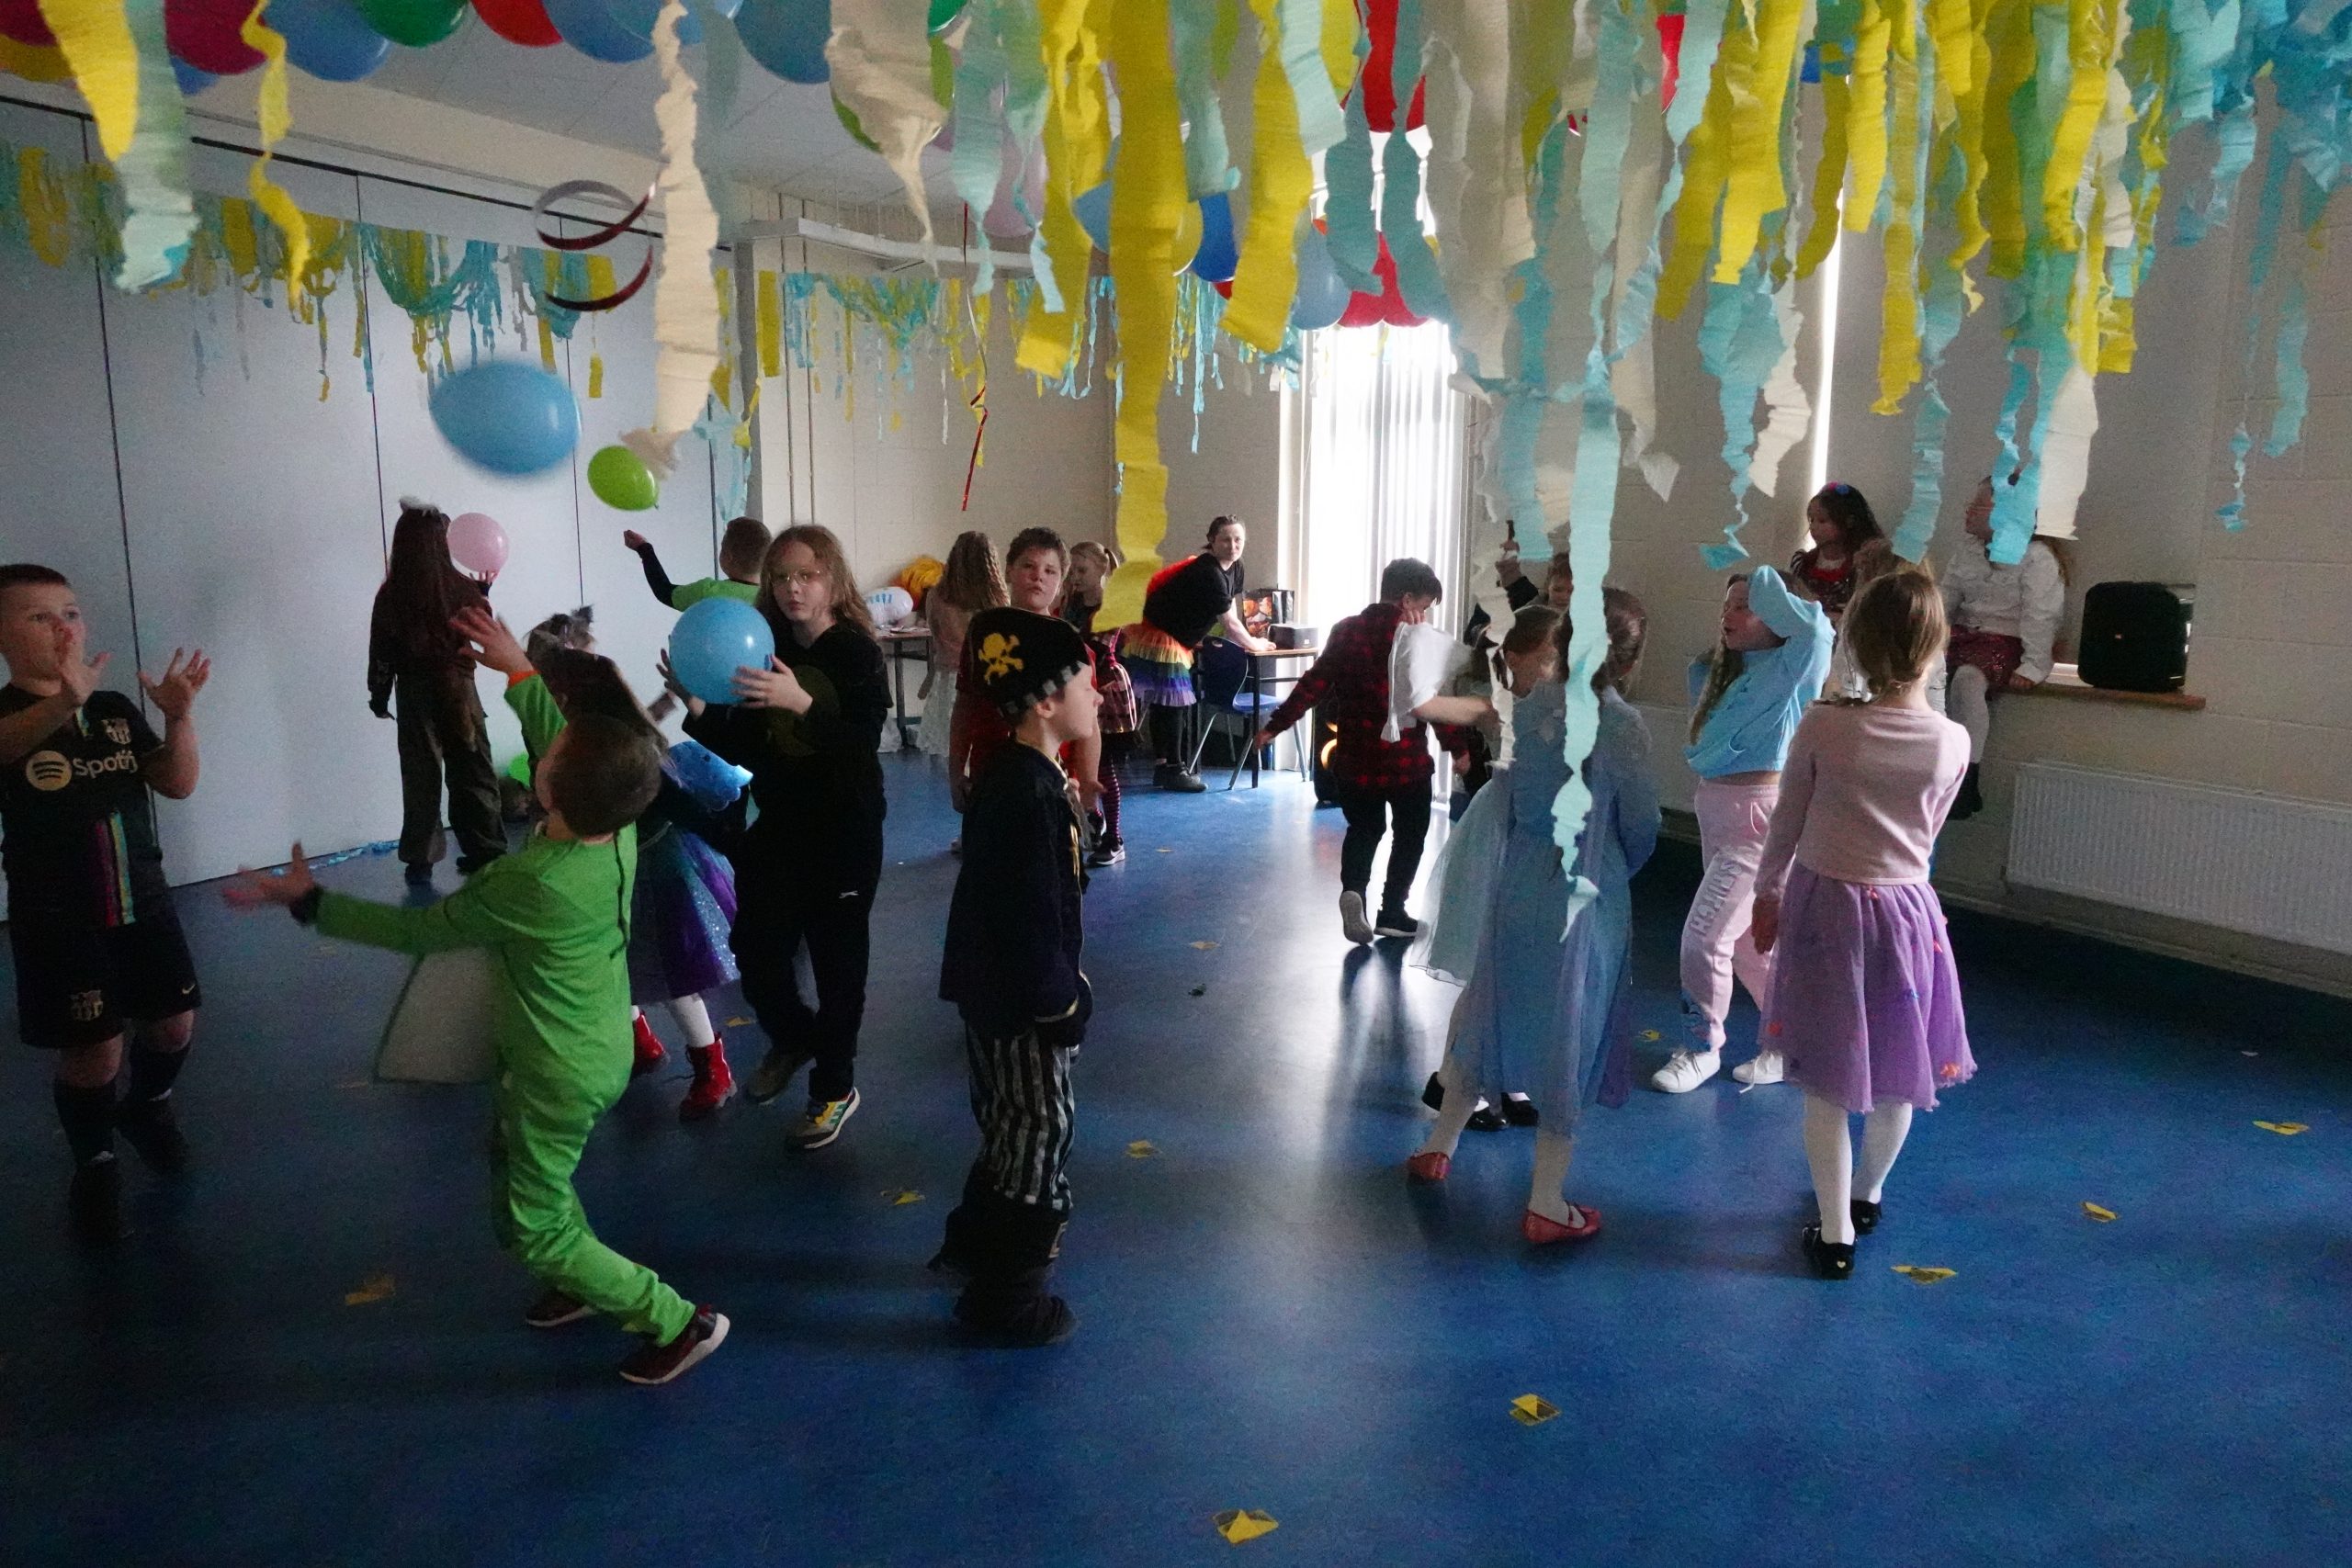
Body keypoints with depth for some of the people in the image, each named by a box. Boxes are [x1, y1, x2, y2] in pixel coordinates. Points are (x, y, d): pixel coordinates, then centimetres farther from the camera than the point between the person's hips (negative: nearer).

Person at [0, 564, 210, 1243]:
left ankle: (147, 1105, 41)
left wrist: (179, 716, -19)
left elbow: (178, 784, -1)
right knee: (94, 1049, -4)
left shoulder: (116, 709, 4)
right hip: (56, 916, -4)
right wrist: (62, 703, -59)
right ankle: (95, 1163, 20)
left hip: (141, 899, 4)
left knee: (173, 1023, 10)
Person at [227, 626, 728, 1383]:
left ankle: (678, 1321, 13)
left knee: (533, 1232, 10)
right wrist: (519, 671, 10)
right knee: (513, 1160, 32)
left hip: (559, 1075, -8)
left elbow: (417, 930, -17)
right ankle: (585, 1279, 44)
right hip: (603, 1051, 8)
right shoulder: (618, 825, -16)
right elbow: (564, 740, 6)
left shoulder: (526, 885, -33)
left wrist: (307, 901, -7)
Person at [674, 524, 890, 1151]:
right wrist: (698, 708, -16)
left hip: (845, 834, -4)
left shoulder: (857, 653, -12)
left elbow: (863, 742, -24)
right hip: (777, 828, 4)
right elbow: (739, 751, 2)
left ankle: (835, 1086, 26)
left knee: (838, 959, 5)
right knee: (756, 950, 10)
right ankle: (793, 1039, 42)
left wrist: (803, 704, -39)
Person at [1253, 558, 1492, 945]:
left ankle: (1353, 889, -5)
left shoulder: (1346, 630, 2)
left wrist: (1276, 725, 7)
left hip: (1354, 757, 4)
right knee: (1410, 833, 17)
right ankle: (1392, 913, 19)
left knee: (1363, 829, 21)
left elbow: (1313, 685, 1)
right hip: (1406, 760, -4)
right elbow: (1433, 702, -15)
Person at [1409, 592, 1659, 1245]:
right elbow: (1641, 821, -9)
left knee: (1491, 1014, 22)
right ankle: (1546, 1204, 16)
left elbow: (1515, 791, 5)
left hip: (1517, 887, 5)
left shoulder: (1530, 705, -4)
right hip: (1586, 897, -5)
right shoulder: (1621, 723, -17)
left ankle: (1439, 1147, 37)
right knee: (1570, 1038, 7)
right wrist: (1619, 870, 10)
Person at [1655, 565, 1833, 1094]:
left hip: (1757, 816, -9)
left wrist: (1766, 583, -15)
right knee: (1745, 941, 16)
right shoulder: (1717, 670, 12)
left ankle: (1704, 1049, 11)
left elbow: (1814, 626, -29)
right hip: (1715, 810, 9)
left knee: (1705, 935, -7)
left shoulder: (1790, 668, -11)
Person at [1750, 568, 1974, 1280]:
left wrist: (1767, 896, 13)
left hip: (1823, 907, -2)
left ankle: (1837, 1234, 15)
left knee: (1827, 1084, 8)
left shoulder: (1822, 727, -15)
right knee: (1894, 1077, 21)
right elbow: (1925, 834, 6)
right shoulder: (1952, 743, -9)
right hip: (1905, 909, 2)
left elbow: (1786, 826, -3)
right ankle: (1868, 1195, 42)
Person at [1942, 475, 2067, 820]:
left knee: (1967, 679, -36)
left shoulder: (2037, 557, -6)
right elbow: (1944, 604, 12)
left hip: (2004, 641, -6)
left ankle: (1968, 777, -29)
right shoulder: (1966, 554, 14)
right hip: (1962, 636, 6)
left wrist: (2033, 666, -19)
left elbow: (2041, 617, -12)